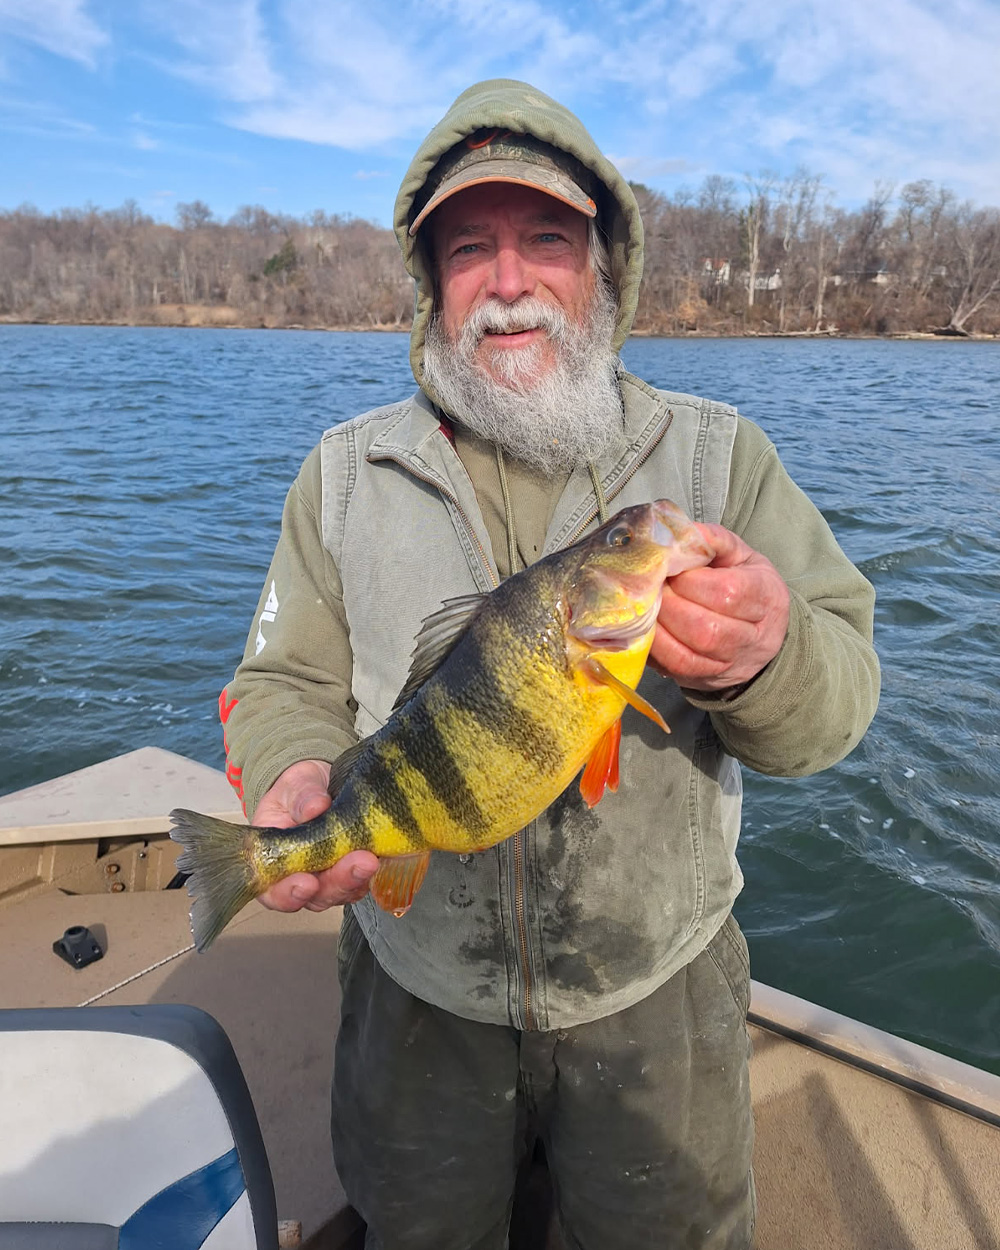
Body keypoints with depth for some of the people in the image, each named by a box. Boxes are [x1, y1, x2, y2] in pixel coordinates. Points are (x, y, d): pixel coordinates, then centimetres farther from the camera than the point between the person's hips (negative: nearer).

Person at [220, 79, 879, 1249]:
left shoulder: (720, 452, -5)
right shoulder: (345, 471, -2)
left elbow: (838, 700, -10)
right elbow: (287, 685, 0)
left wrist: (762, 660, -33)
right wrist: (297, 780, -22)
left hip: (658, 988, 0)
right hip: (418, 986, 1)